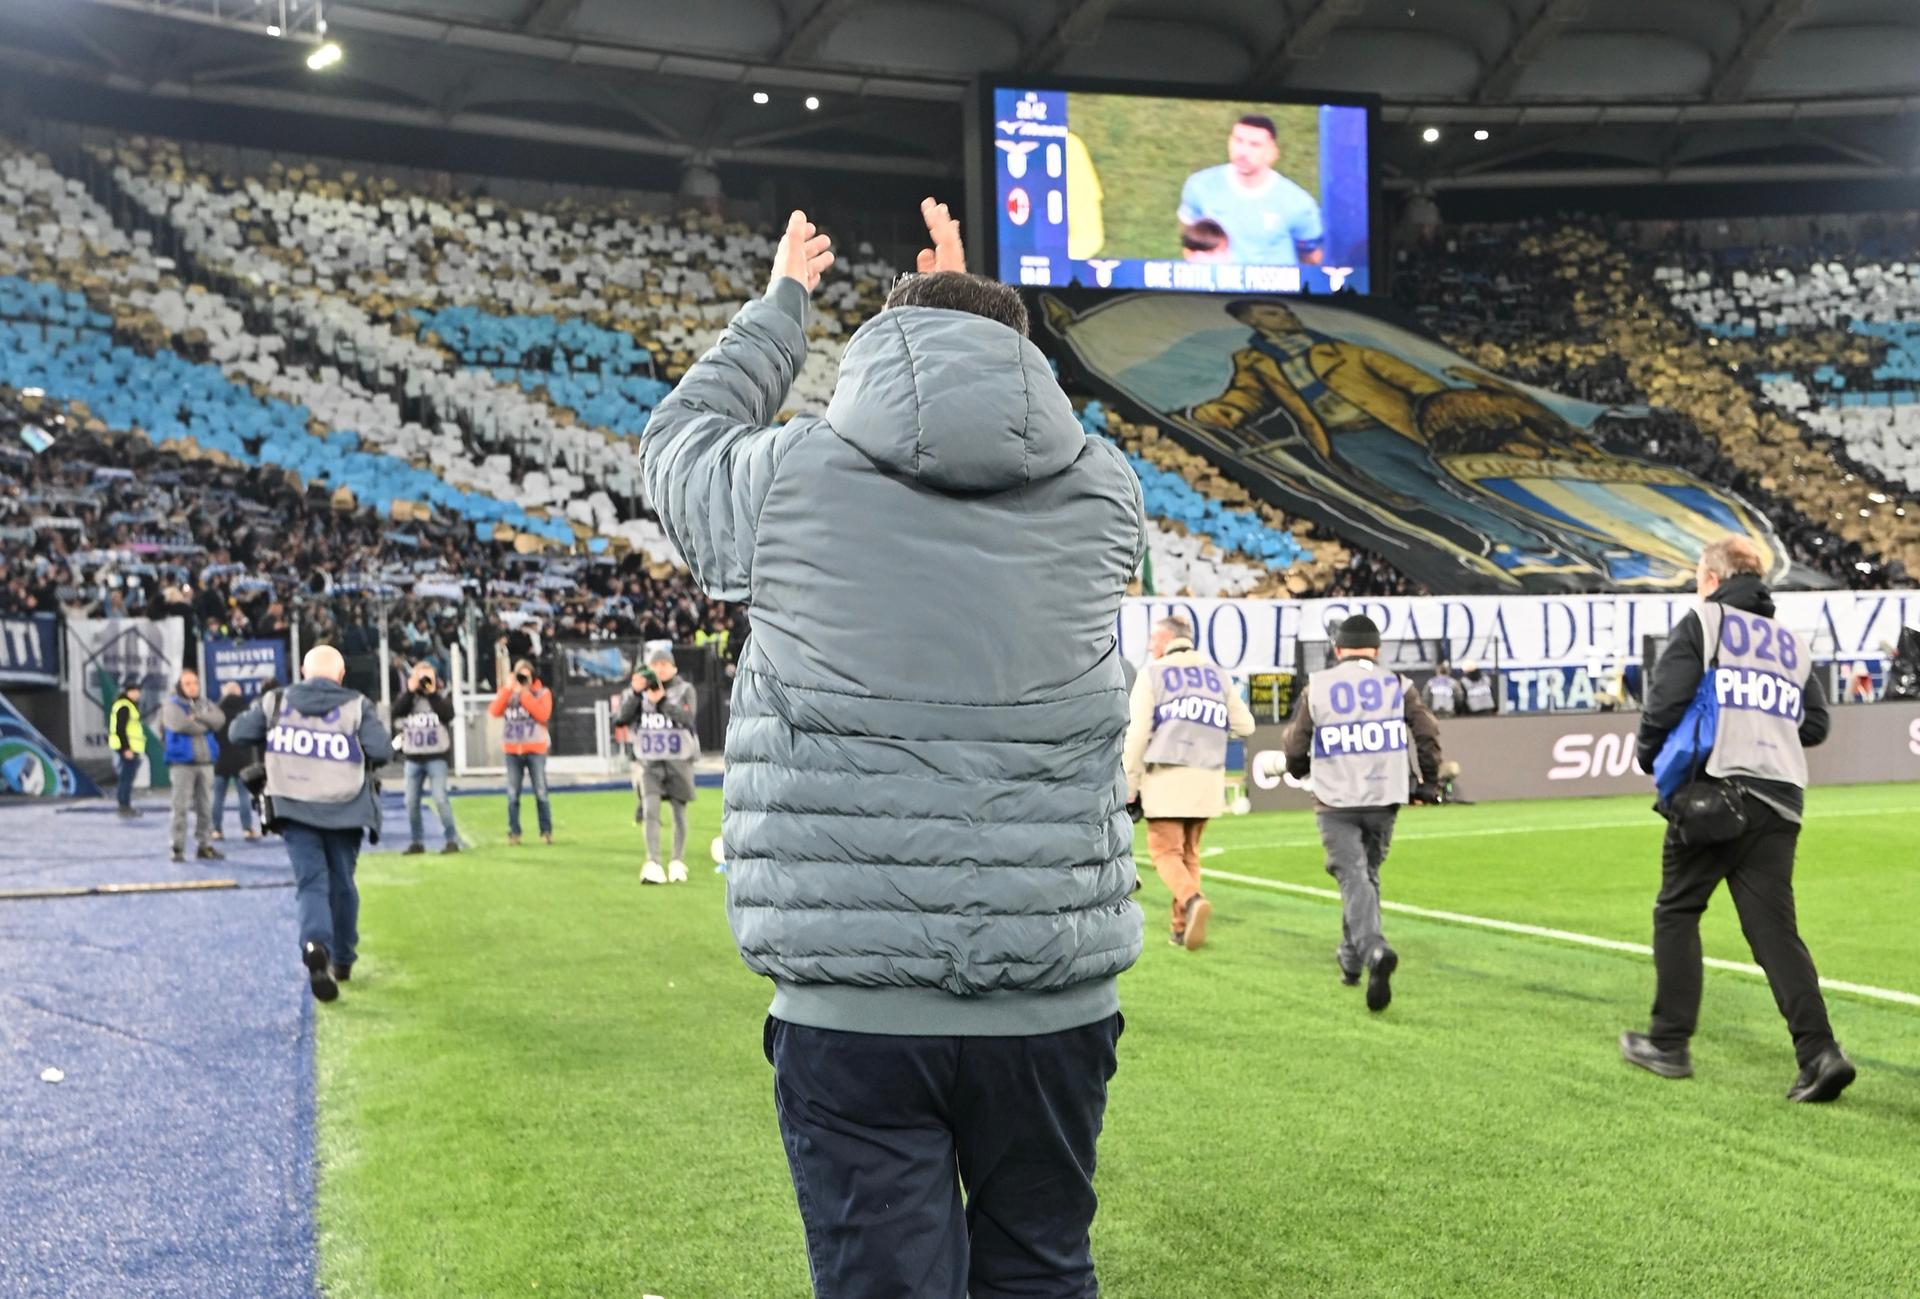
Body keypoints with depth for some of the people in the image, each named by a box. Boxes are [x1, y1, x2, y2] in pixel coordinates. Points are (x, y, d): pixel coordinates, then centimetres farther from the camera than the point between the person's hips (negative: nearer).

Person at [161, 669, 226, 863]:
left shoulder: (205, 705, 14)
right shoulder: (172, 705, -1)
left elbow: (219, 719, -5)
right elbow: (180, 725, -19)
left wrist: (198, 717, -19)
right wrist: (206, 725, -6)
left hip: (205, 762, 5)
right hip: (182, 763, -5)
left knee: (205, 807, 8)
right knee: (181, 807, -5)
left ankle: (204, 845, 15)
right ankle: (178, 848, -1)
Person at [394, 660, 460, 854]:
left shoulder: (440, 697, 3)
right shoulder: (407, 696, 9)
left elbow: (448, 714, -16)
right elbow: (397, 711, -11)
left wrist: (432, 693, -13)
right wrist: (410, 690, -12)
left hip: (436, 757, -3)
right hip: (413, 758, 3)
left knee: (440, 799, -11)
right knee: (411, 802, 5)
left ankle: (451, 840, -4)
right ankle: (416, 842, 16)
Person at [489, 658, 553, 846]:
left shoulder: (542, 692, 3)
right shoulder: (507, 692, 10)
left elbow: (542, 714, -14)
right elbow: (495, 711, -5)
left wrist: (524, 693, -14)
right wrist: (508, 689, -11)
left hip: (535, 749, -2)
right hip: (513, 750, 3)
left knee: (541, 793, -4)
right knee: (512, 795, 1)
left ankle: (546, 832, 2)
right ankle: (513, 833, 6)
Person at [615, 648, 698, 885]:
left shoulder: (684, 690, 1)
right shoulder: (639, 690, 7)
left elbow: (687, 718, -15)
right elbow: (622, 718, -5)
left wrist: (662, 701, -24)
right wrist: (636, 694, -18)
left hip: (679, 760, 0)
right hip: (649, 761, 1)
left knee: (679, 811, 7)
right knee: (650, 809, -14)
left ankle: (677, 863, 20)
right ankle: (653, 865, -17)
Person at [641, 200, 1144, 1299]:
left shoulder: (786, 482, -1)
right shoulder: (1102, 493, 4)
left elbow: (680, 436, 22)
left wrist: (781, 303, 36)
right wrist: (975, 303, 43)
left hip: (853, 1009, -2)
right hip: (1056, 1002, 3)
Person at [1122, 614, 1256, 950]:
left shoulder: (1152, 674, 2)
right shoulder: (1217, 675, 14)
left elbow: (1137, 734, -4)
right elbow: (1245, 726, 10)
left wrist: (1129, 785, 1)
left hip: (1167, 778, -4)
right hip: (1208, 780, 4)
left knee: (1166, 851, -1)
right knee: (1189, 853, 14)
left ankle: (1193, 901, -26)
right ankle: (1182, 928, 10)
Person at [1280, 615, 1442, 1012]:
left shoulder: (1317, 687, 0)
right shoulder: (1397, 685, 3)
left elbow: (1294, 745, 3)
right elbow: (1427, 733, -3)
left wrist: (1299, 770, 25)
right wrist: (1429, 782, 12)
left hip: (1336, 801, -2)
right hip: (1383, 797, 2)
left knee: (1353, 877, -7)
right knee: (1367, 873, 17)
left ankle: (1374, 949, -32)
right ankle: (1352, 959, 25)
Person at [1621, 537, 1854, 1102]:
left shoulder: (1703, 622, 1)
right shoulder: (1793, 640, 19)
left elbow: (1666, 700, -10)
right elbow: (1815, 725, 16)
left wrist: (1650, 756, 6)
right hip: (1780, 802, 5)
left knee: (1677, 911, 9)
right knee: (1775, 929, 4)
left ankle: (1669, 1043, 12)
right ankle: (1820, 1052, -9)